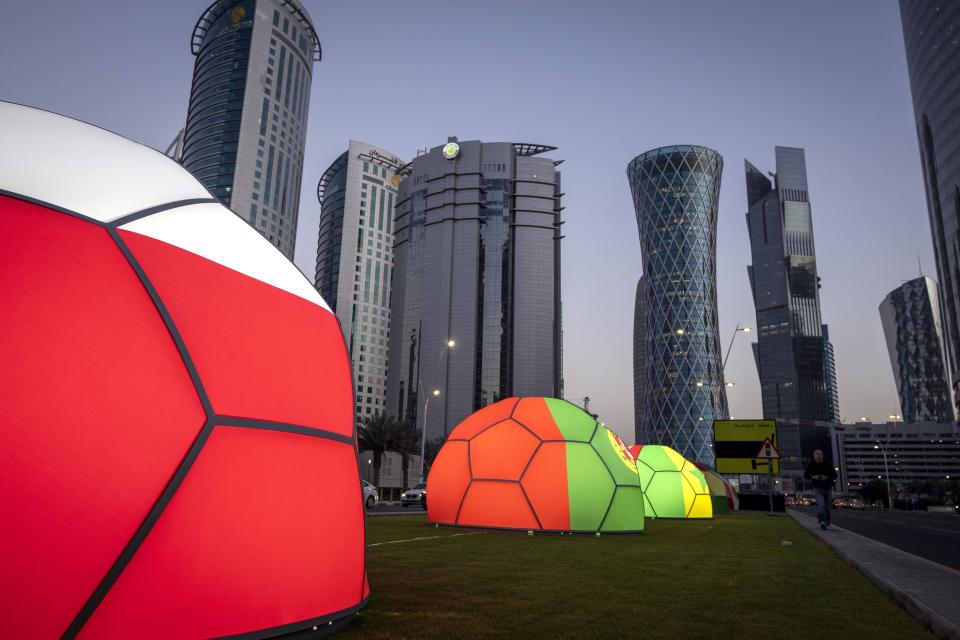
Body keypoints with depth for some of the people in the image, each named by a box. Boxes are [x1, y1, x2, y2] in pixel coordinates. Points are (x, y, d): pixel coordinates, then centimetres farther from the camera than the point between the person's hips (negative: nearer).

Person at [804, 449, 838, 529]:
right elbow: (805, 475, 3)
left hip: (828, 489, 2)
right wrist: (813, 477, -17)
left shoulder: (828, 465, 5)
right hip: (818, 489, -2)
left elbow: (835, 475, 1)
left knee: (827, 507, 9)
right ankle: (822, 522, -30)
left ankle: (827, 523, 28)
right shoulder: (811, 465, 3)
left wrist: (826, 477, -17)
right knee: (821, 505, -20)